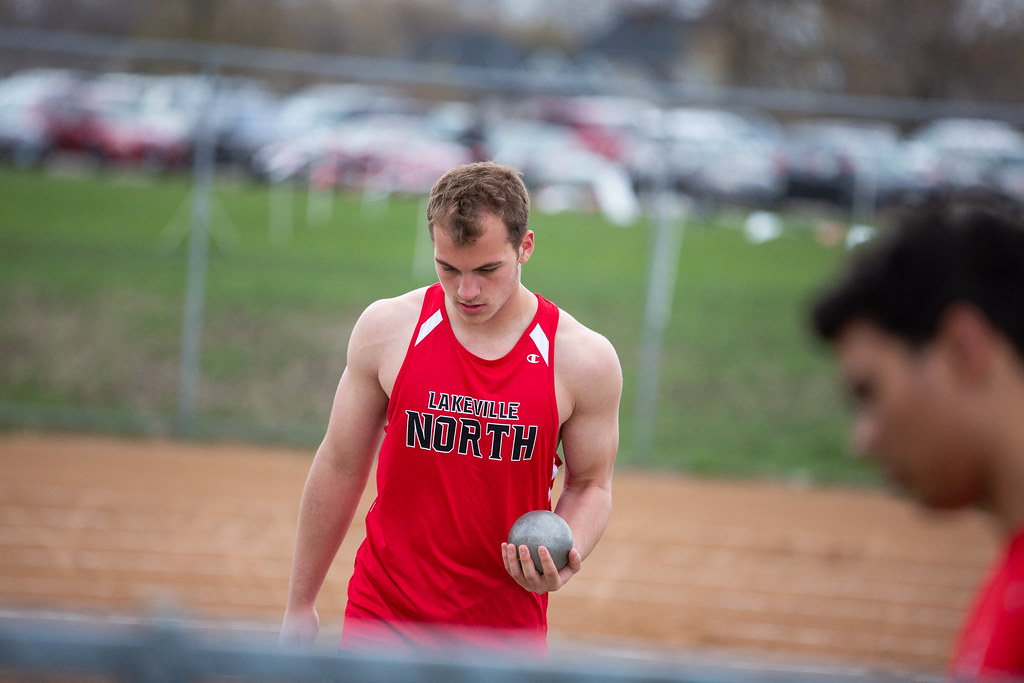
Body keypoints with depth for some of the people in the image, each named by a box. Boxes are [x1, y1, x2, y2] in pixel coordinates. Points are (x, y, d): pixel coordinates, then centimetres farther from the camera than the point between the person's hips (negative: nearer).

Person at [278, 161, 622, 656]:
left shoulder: (585, 360, -6)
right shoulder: (387, 329, -4)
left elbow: (589, 484, 7)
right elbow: (341, 467, 6)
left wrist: (564, 561, -15)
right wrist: (299, 605, 10)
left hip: (506, 633, 0)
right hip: (382, 619, 0)